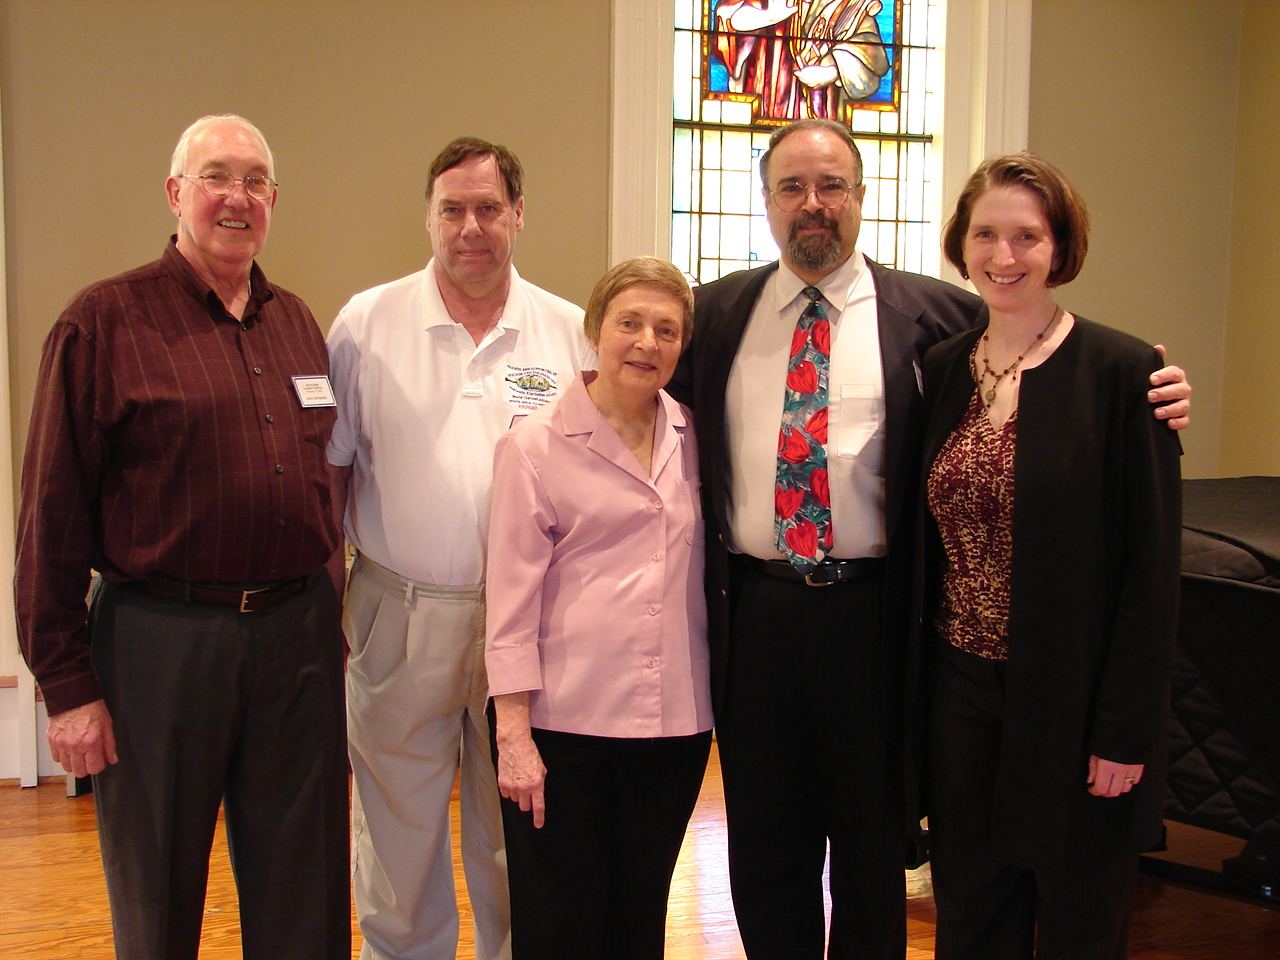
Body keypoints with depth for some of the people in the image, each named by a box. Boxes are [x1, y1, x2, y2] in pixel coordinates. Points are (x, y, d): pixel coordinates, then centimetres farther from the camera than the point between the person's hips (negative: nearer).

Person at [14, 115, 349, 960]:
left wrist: (322, 619, 11)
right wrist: (66, 682, -9)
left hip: (297, 634, 5)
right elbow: (53, 515, -7)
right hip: (161, 638, -4)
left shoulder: (297, 323, 11)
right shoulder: (105, 320, -6)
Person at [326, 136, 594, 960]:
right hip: (399, 621, 0)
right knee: (396, 838, 12)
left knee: (517, 848, 14)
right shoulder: (367, 323, 1)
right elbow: (326, 467, 4)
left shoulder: (570, 333, 3)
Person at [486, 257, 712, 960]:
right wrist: (511, 729, -8)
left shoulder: (693, 439, 7)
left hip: (674, 720, 3)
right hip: (564, 721, -3)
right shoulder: (536, 445, -3)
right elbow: (511, 591, -5)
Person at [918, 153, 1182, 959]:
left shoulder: (1123, 371, -10)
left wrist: (1126, 732, -13)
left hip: (1075, 703, -4)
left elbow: (1153, 567, -11)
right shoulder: (941, 370, 4)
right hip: (962, 691, 4)